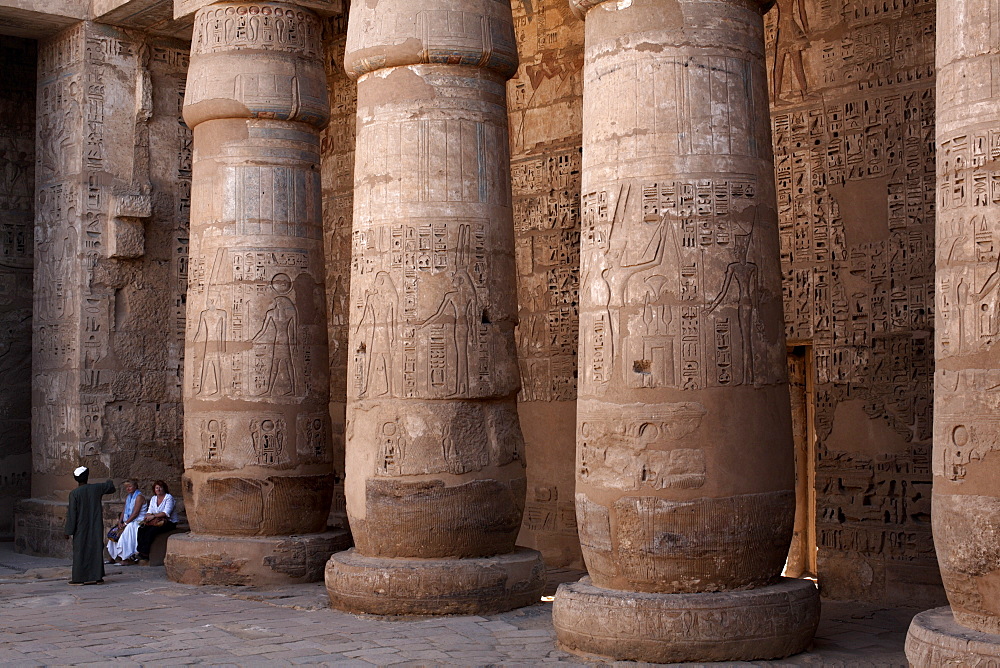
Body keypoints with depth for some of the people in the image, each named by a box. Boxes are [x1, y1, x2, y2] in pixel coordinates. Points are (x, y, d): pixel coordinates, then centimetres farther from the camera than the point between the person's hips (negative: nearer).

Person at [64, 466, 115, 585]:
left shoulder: (74, 494, -11)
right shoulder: (96, 488, -2)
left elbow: (72, 514, -10)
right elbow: (111, 487, 17)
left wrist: (69, 531, -5)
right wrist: (109, 482, 41)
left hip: (81, 529, -3)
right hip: (96, 527, 3)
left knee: (80, 551, 3)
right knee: (96, 550, 8)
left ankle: (79, 577, 3)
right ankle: (97, 576, 9)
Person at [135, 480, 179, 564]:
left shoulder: (169, 498, -6)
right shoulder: (153, 498, 16)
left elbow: (166, 513, -18)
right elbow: (149, 511, 11)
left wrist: (154, 516, -22)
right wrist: (148, 517, -12)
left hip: (169, 523, -6)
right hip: (156, 522, 7)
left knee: (151, 531, -30)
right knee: (141, 529, -20)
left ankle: (144, 554, -26)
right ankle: (139, 551, -22)